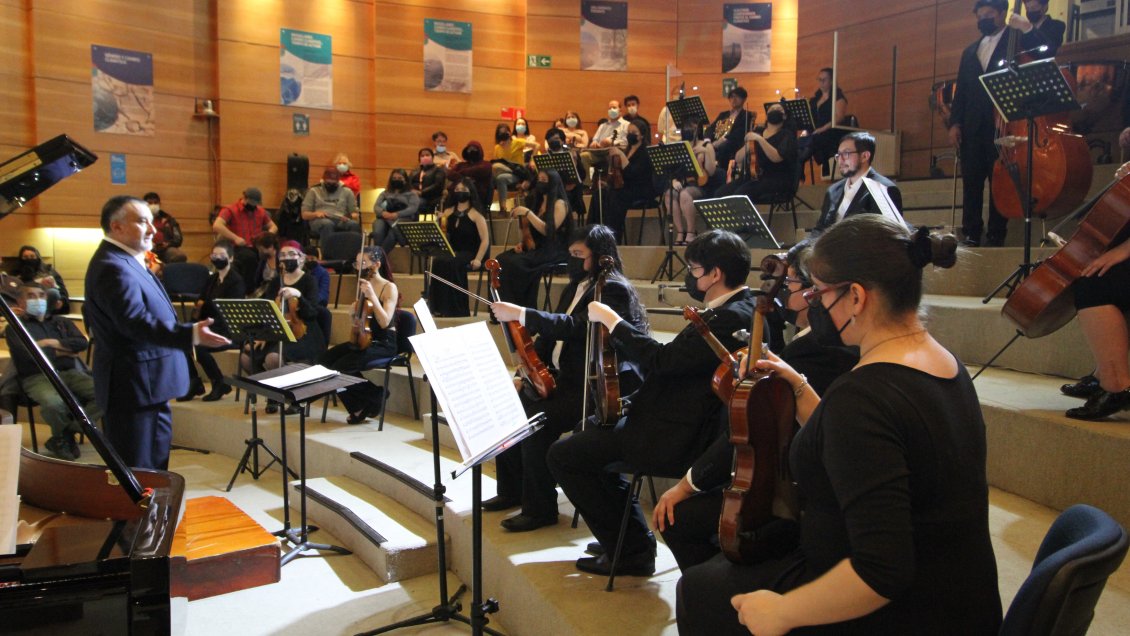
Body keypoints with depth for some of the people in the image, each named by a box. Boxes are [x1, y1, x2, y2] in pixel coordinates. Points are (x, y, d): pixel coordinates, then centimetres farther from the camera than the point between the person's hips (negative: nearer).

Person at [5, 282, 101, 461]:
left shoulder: (61, 322, 23)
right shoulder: (15, 327, 11)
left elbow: (82, 343, 6)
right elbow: (28, 353, -8)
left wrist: (52, 343, -2)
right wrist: (62, 351, 1)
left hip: (70, 373, 4)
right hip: (37, 377, -4)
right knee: (54, 403, -39)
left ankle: (67, 433, -9)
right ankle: (60, 435, -4)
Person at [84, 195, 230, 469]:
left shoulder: (123, 261, 14)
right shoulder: (113, 267, -21)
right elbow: (136, 323, -33)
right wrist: (192, 334, -41)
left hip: (147, 387, 11)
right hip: (134, 388, -11)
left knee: (155, 462, 19)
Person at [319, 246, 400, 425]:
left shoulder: (389, 288, -10)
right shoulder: (363, 285, 11)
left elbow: (384, 322, -21)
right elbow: (356, 317, 18)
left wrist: (372, 295, -26)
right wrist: (354, 311, -5)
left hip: (384, 343, -7)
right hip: (362, 339, 8)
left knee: (342, 366, -25)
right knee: (324, 360, -11)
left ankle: (370, 402, 1)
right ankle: (359, 405, 3)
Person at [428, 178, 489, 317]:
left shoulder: (475, 214, -2)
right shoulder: (448, 212, 13)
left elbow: (485, 240, -8)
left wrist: (478, 259, -20)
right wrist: (439, 223, -3)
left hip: (470, 254, -4)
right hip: (452, 253, 4)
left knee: (451, 263, -34)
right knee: (437, 261, -29)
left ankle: (457, 308, -26)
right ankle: (438, 306, -23)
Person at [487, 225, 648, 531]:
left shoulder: (614, 289, -15)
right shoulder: (577, 286, 15)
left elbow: (576, 327, -29)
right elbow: (555, 331, 20)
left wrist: (519, 314, -31)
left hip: (600, 388, -10)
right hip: (564, 378, 10)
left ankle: (540, 508, -10)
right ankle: (511, 489, 17)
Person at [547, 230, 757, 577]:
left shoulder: (732, 318, -23)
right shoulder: (739, 308, 9)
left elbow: (662, 359, -27)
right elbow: (675, 360, 13)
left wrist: (611, 320, -16)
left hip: (678, 440, -11)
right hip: (684, 422, 11)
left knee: (562, 455, -6)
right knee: (592, 434, 26)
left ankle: (631, 551, 6)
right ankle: (632, 537, 26)